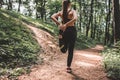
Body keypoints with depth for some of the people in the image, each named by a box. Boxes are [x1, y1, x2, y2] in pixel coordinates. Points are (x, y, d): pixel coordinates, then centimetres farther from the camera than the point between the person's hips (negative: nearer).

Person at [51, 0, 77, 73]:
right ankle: (68, 67, 9)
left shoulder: (60, 12, 6)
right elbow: (75, 18, -26)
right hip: (71, 31, -3)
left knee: (64, 50, 20)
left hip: (64, 31, 3)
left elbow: (52, 17, -9)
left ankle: (62, 44, -11)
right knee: (70, 50, 6)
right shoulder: (73, 11, -4)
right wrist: (66, 25, -24)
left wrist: (59, 24, -16)